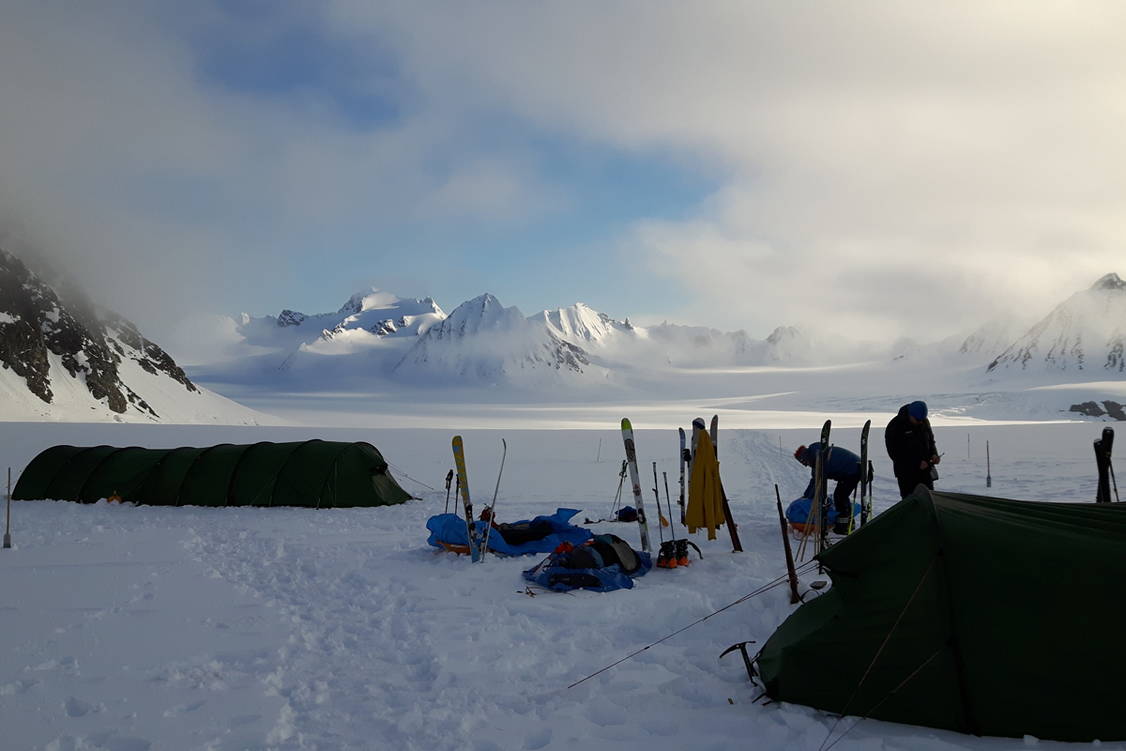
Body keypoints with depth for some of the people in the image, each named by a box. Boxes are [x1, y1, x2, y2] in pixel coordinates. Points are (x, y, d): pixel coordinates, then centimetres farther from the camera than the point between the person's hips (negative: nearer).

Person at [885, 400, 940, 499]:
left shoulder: (924, 422, 3)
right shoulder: (895, 426, -14)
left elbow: (930, 441, 19)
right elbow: (894, 453, -14)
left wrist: (933, 454, -3)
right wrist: (917, 463, -18)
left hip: (925, 469, 5)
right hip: (906, 473, -5)